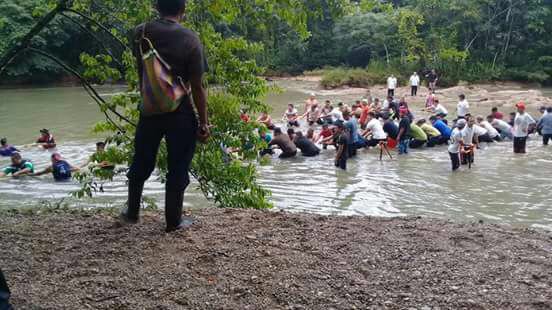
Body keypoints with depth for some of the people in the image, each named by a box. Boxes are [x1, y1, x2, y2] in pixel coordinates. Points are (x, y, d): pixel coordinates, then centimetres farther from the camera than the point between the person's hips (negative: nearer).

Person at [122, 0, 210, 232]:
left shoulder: (141, 33, -3)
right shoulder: (190, 40, -14)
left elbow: (140, 72, 7)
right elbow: (197, 87, -13)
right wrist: (204, 122, -5)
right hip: (180, 113, -3)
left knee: (141, 162, 19)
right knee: (178, 168, 8)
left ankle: (132, 212, 34)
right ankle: (174, 221, 18)